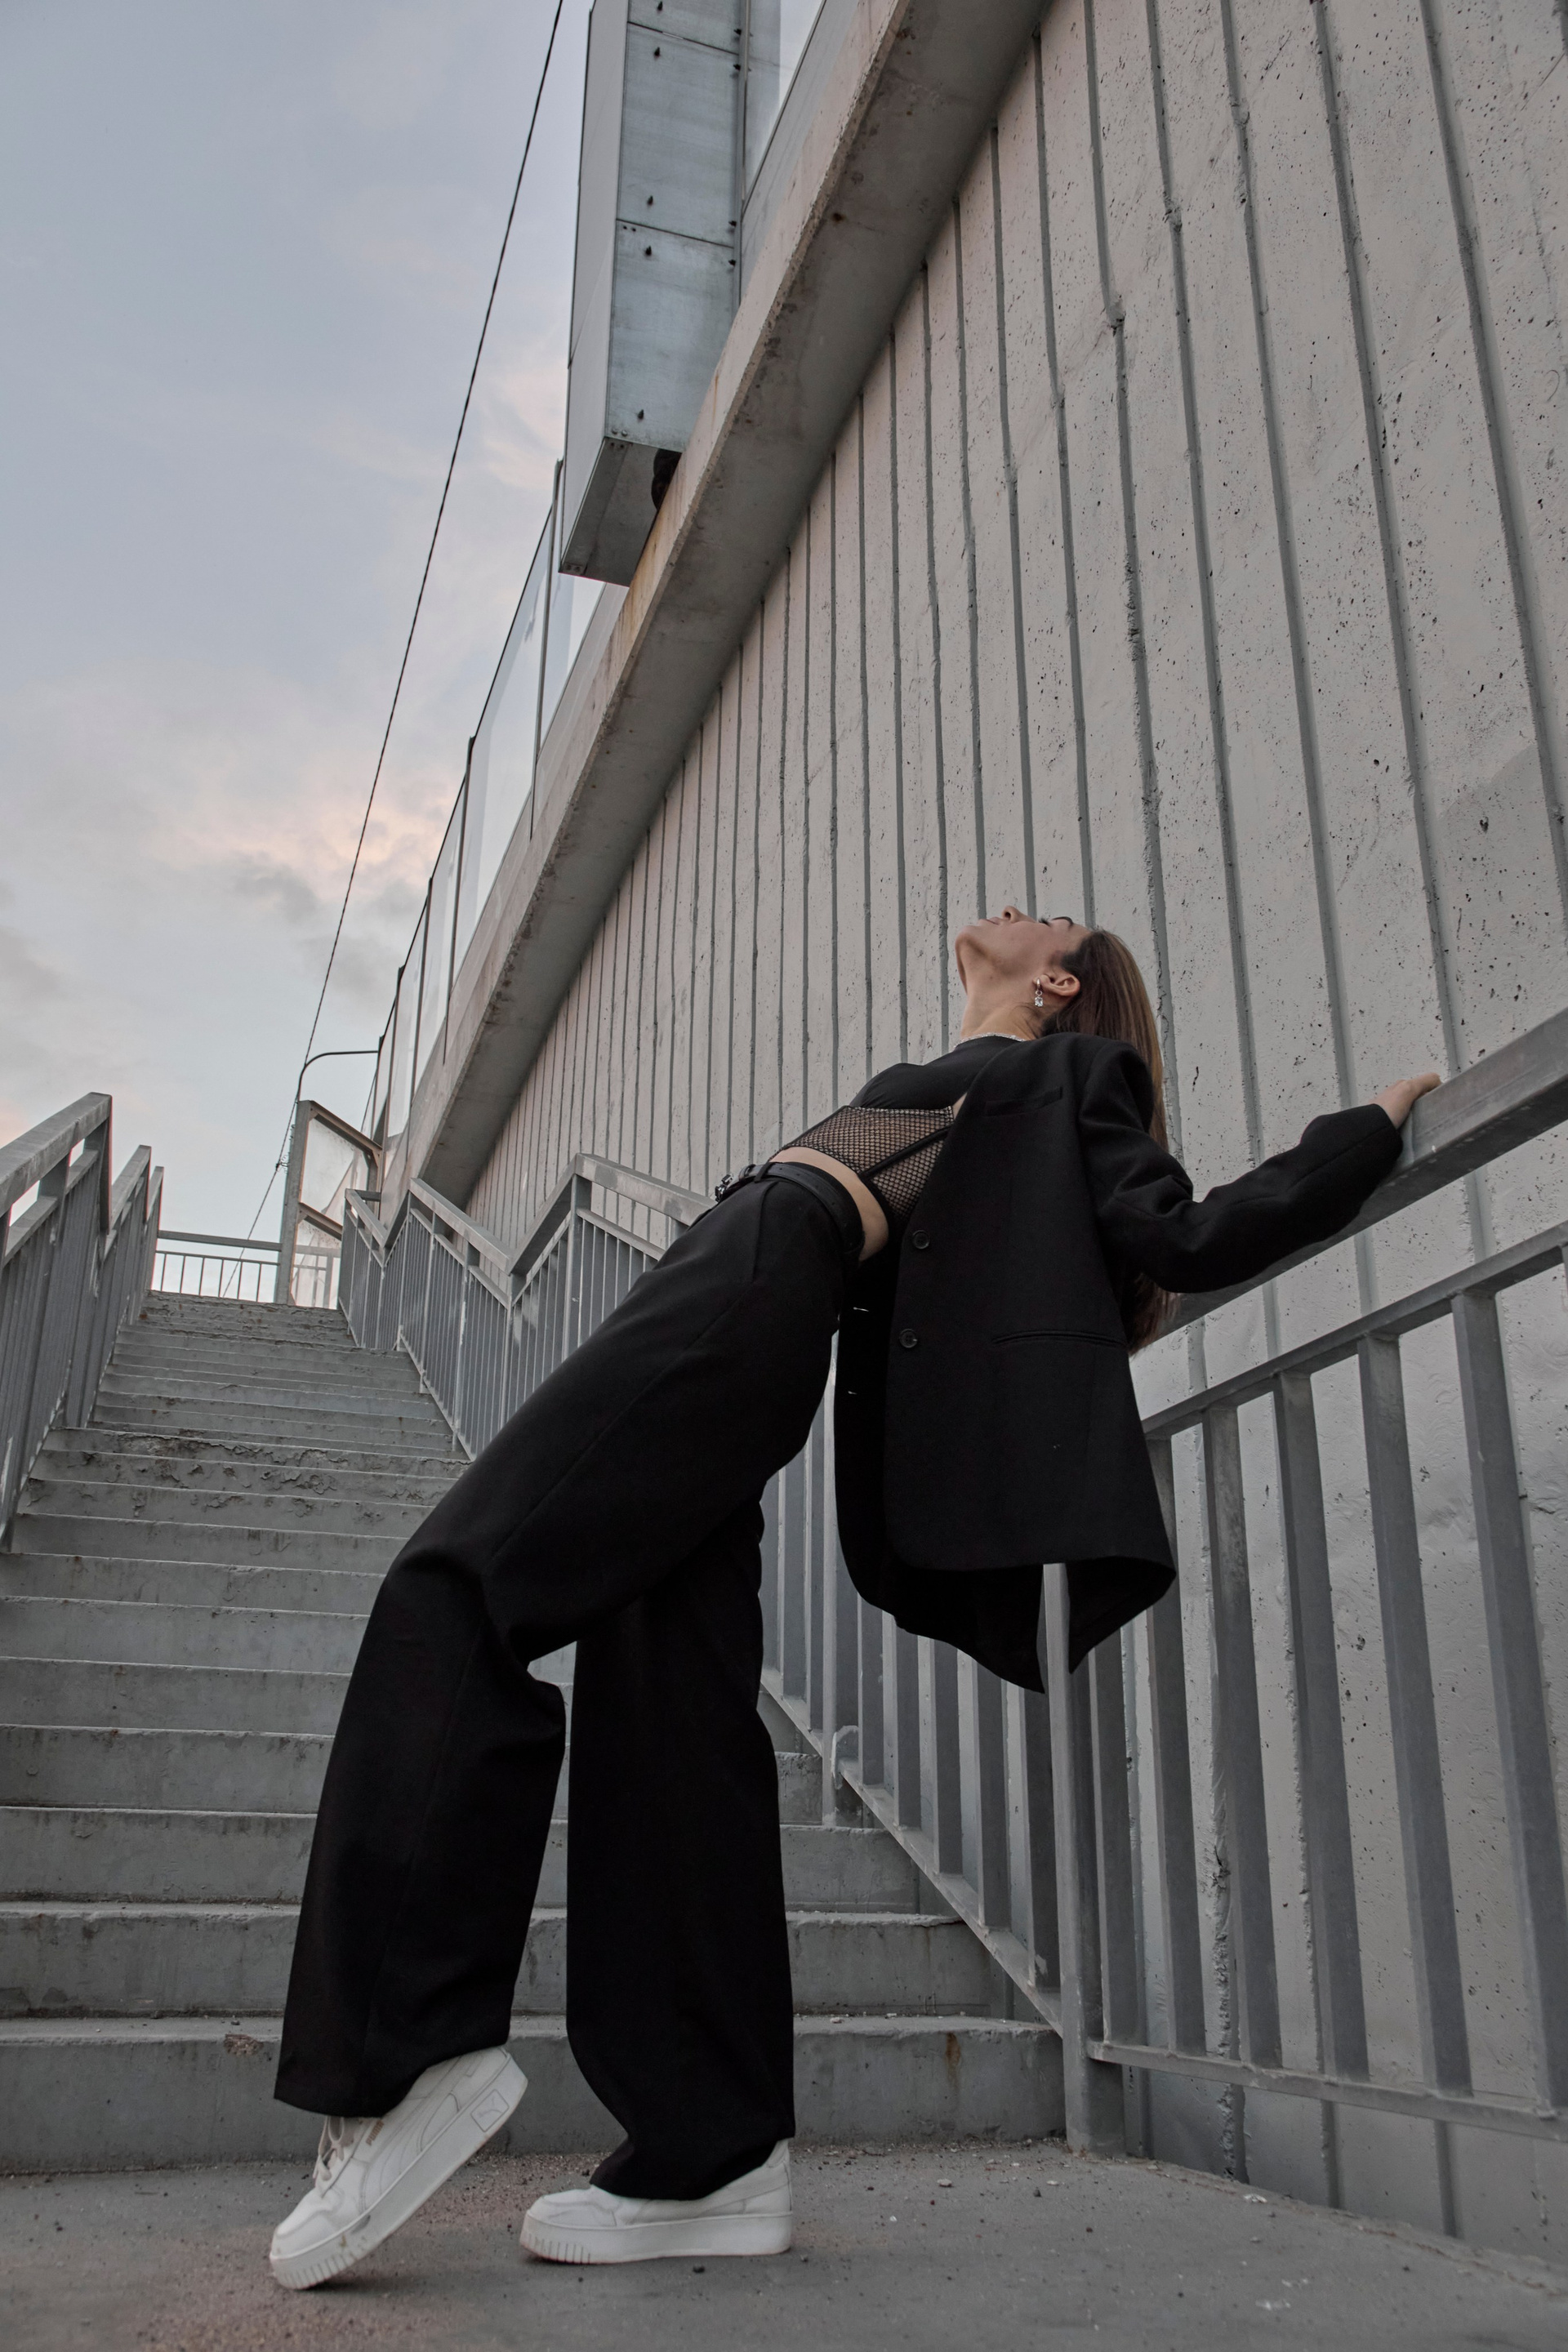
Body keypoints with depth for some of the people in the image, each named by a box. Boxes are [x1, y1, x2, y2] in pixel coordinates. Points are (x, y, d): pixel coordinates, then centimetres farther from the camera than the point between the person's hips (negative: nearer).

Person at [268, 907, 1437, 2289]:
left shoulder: (1070, 1071, 13)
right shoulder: (949, 1083, 35)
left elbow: (1189, 1240, 6)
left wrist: (1372, 1133, 10)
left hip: (753, 1292, -8)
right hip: (721, 1288, 8)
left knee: (457, 1592, -18)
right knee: (668, 1708, -1)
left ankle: (417, 2051, -19)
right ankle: (710, 2154, 3)